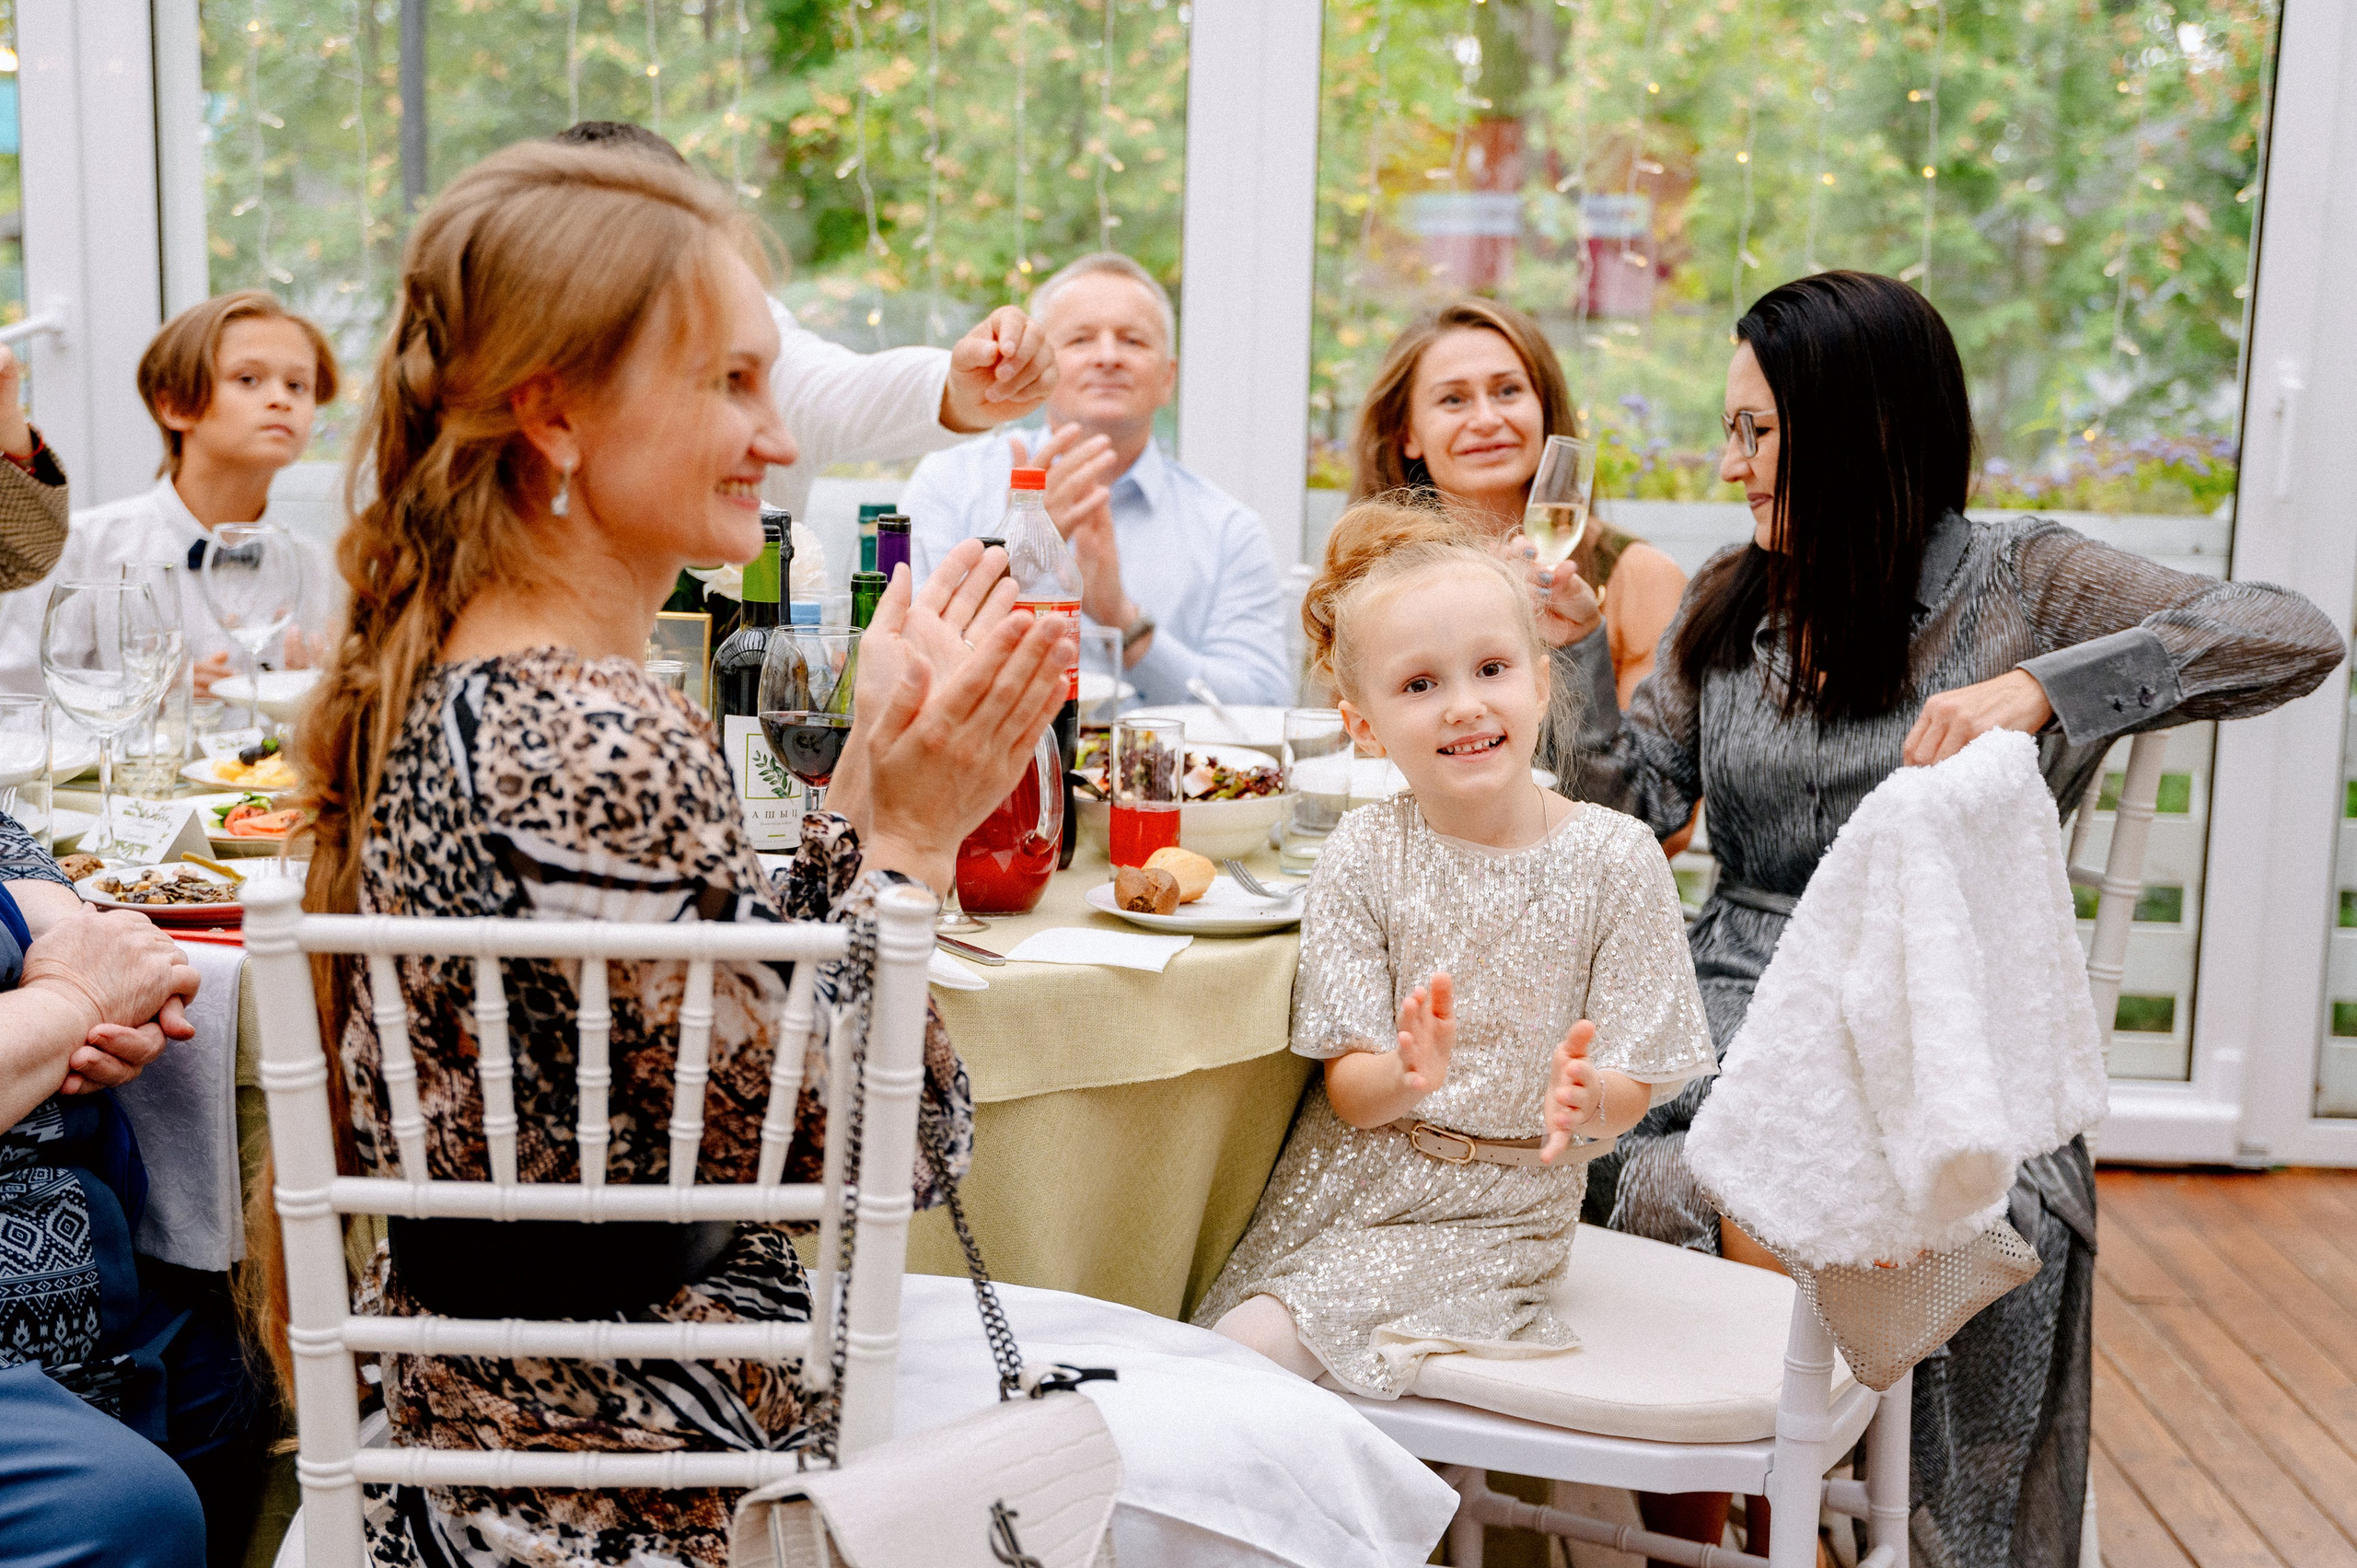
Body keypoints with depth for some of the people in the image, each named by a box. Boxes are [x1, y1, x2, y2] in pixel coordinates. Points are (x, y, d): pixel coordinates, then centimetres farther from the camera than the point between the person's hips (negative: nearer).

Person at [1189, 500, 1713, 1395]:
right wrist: (1405, 1078, -31)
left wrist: (1584, 1097, -30)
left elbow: (1631, 1093, -6)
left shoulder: (1614, 858, -8)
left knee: (1253, 1347, -21)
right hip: (1347, 1178, 3)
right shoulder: (1366, 854, -5)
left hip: (1491, 1210, -2)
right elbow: (1347, 1090, -7)